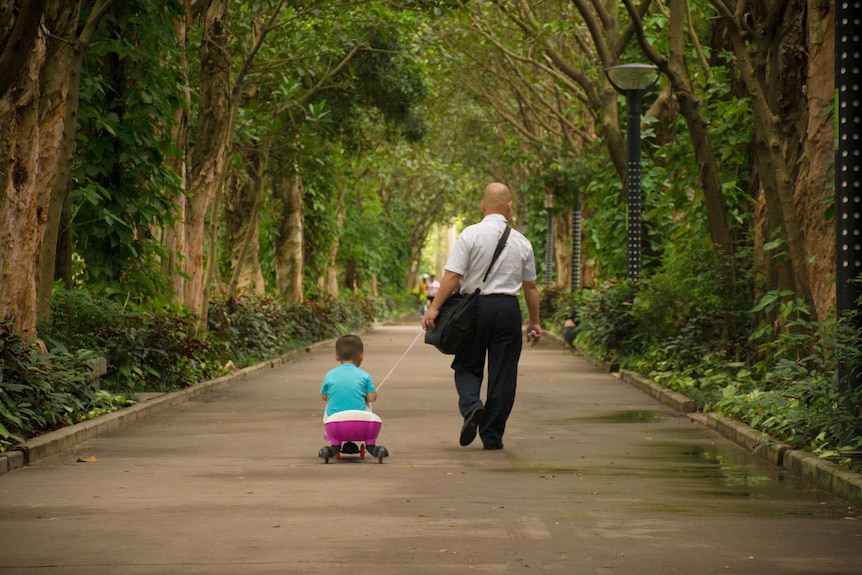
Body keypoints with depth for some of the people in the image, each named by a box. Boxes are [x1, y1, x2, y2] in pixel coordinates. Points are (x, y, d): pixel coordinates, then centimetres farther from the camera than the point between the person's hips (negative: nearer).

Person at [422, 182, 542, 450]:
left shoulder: (471, 234, -4)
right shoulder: (521, 241, 6)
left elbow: (453, 276, -11)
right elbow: (530, 286, 12)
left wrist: (434, 307, -8)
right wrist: (534, 321, 21)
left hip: (475, 307, -2)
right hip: (508, 308, 2)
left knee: (468, 366, 12)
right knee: (502, 374, 7)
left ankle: (471, 405, -17)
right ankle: (492, 436, 9)